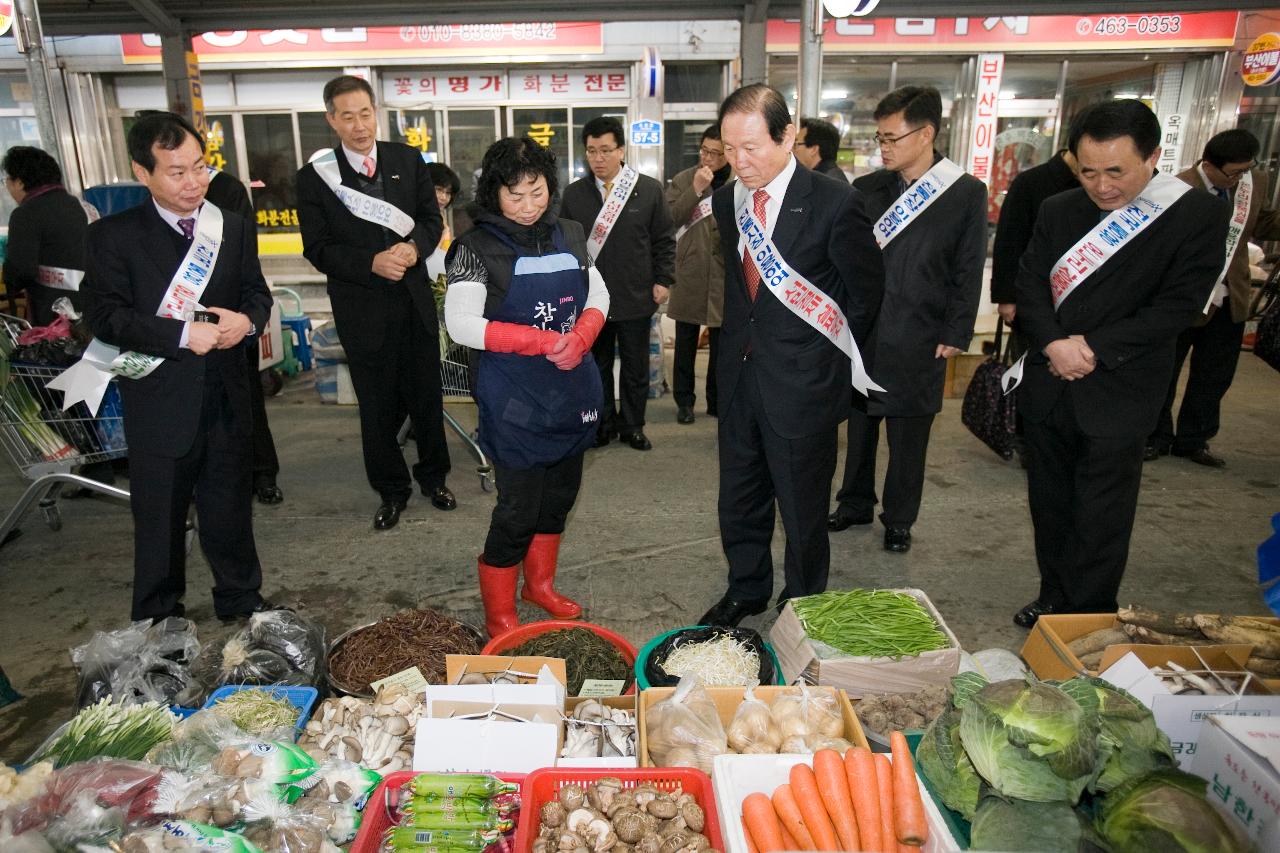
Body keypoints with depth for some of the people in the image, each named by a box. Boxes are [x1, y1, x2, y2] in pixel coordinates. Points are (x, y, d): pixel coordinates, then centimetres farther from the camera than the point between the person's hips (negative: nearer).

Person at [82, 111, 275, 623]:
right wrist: (184, 334, -23)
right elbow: (105, 316, -11)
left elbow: (258, 293, 12)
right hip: (159, 404, -3)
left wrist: (245, 319, -12)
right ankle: (156, 621, 30)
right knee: (159, 519, 11)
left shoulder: (233, 230, 7)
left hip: (226, 400, 3)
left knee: (230, 509, 15)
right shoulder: (113, 236, -4)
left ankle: (241, 601, 34)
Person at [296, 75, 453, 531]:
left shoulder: (408, 159, 2)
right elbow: (318, 249, -7)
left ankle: (433, 476, 34)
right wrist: (372, 263, -21)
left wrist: (414, 246, -17)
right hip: (362, 309, -2)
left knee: (427, 395, 14)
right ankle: (391, 489, 28)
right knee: (378, 406, 10)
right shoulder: (314, 176, -6)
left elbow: (432, 217, 5)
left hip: (415, 300, 2)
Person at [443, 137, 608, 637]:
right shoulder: (478, 248, -9)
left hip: (573, 386, 6)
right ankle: (499, 616, 17)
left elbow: (598, 295, 10)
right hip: (516, 398, -6)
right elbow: (462, 325, -16)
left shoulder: (569, 235, 6)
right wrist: (541, 341, -22)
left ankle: (540, 584, 39)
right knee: (518, 508, -1)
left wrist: (580, 337, -11)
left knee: (560, 494, 17)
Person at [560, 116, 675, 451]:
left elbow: (664, 240, 3)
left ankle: (632, 425, 25)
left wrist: (662, 280, -2)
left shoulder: (649, 190, -1)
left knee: (636, 367, 9)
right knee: (597, 364, 12)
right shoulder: (574, 193, 3)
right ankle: (603, 424, 26)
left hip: (635, 297, -1)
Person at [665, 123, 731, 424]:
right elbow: (669, 218, -10)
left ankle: (717, 401, 22)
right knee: (686, 343, 8)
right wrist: (696, 189, -15)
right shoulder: (683, 180, 3)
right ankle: (684, 400, 20)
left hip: (725, 274, 0)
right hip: (690, 273, 0)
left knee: (721, 343, 9)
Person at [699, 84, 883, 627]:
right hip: (740, 374, 6)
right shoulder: (726, 200, 3)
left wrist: (829, 354, 3)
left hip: (802, 381, -5)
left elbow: (865, 290, -4)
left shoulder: (834, 203, -15)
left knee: (802, 510, 10)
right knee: (739, 500, 18)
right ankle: (746, 590, 39)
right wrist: (741, 339, 10)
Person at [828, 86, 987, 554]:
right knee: (859, 422, 13)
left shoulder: (966, 193, -2)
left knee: (908, 434, 7)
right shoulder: (866, 189, 4)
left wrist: (955, 336, -5)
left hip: (918, 340, -2)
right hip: (860, 330, 3)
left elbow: (968, 273, -2)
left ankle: (899, 519, 24)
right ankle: (855, 502, 31)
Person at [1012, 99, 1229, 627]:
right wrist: (1054, 343, -15)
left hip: (1117, 397, -4)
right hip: (1047, 386, 4)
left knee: (1099, 522, 2)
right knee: (1049, 505, 15)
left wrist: (1094, 348, -16)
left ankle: (1087, 624, 17)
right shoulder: (1058, 210, 6)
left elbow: (1179, 304, -10)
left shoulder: (1198, 215, -5)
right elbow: (1029, 282, 2)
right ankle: (1053, 599, 32)